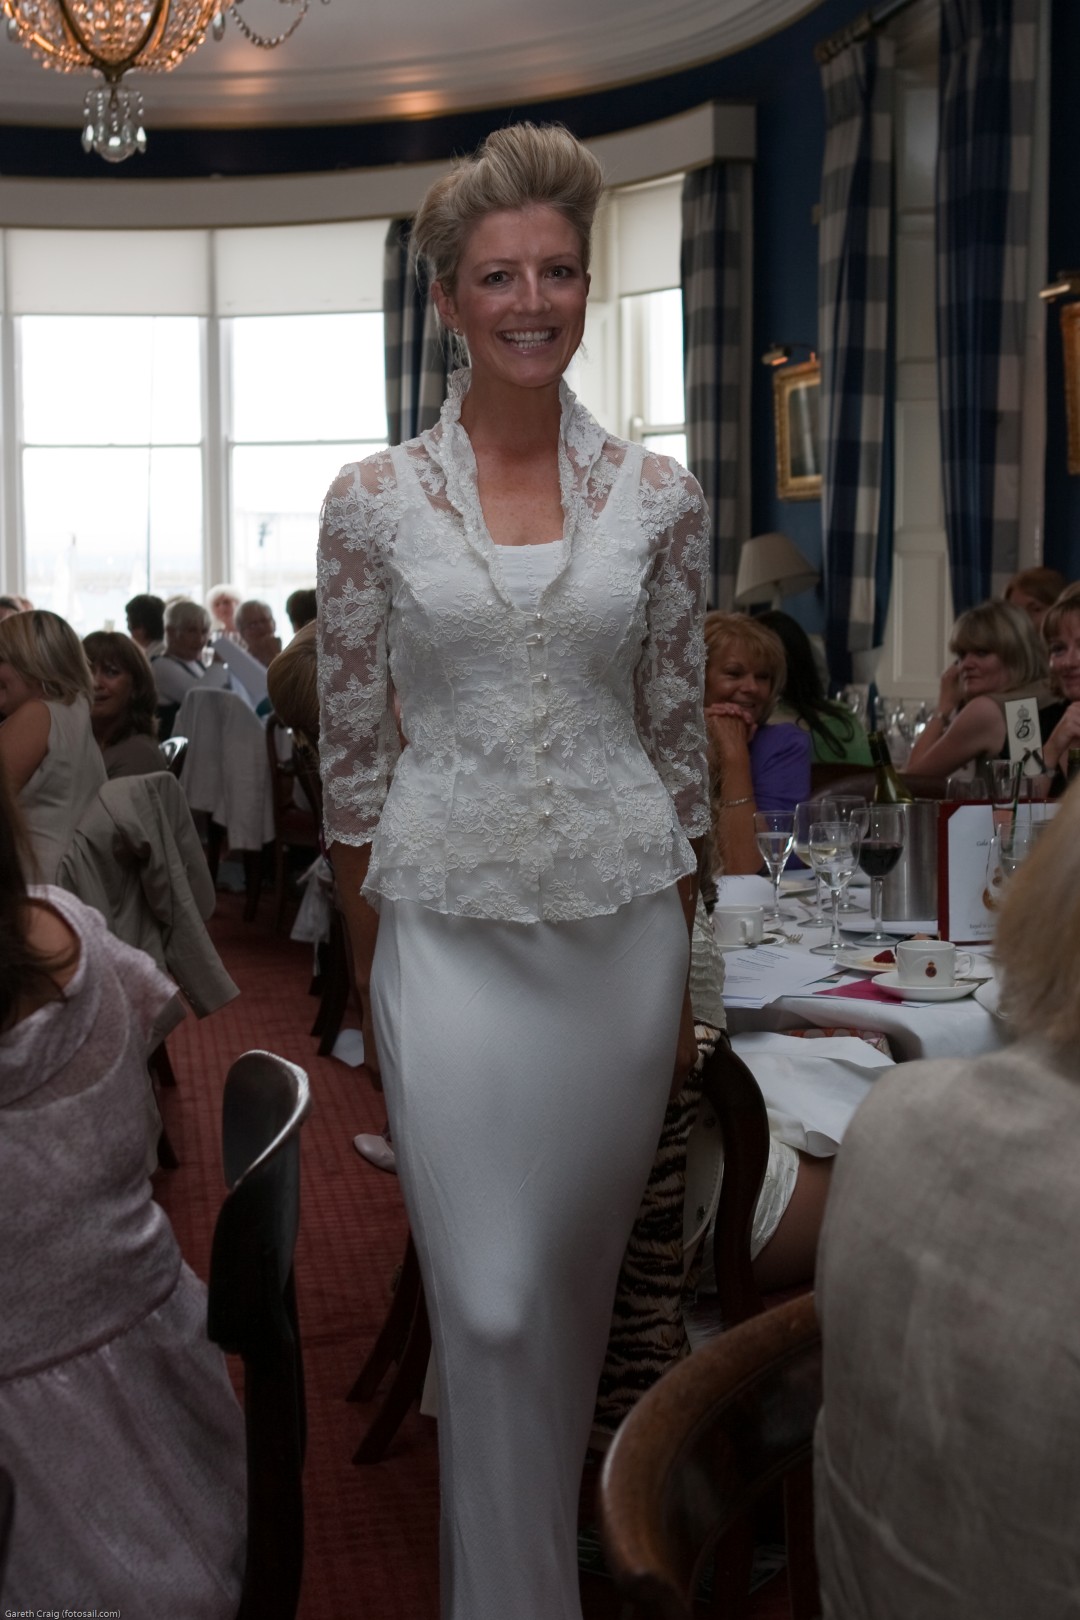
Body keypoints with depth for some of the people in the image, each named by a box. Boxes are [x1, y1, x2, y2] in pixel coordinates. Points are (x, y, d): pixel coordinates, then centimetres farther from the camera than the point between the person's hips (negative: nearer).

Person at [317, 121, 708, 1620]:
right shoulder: (374, 500, -3)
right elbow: (352, 752, 2)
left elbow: (677, 738, 6)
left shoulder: (658, 496, 1)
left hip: (623, 921, 2)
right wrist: (366, 972, 3)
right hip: (449, 923, -2)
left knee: (584, 1264, 16)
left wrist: (682, 972, 8)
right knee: (489, 1296, -2)